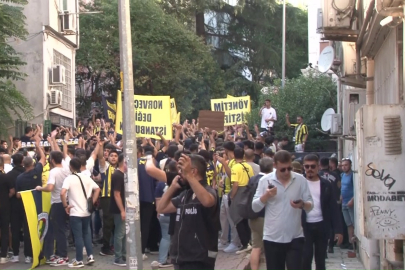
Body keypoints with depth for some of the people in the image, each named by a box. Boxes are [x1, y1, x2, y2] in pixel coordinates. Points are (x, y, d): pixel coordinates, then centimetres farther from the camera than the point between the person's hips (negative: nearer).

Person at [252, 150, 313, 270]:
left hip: (295, 237, 0)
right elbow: (255, 207, -2)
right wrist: (266, 195, -20)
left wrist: (302, 204, -21)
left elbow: (310, 205, 1)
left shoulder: (300, 180, 1)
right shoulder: (265, 180, -1)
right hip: (272, 238, 0)